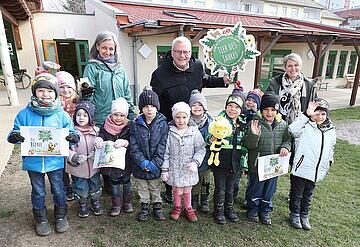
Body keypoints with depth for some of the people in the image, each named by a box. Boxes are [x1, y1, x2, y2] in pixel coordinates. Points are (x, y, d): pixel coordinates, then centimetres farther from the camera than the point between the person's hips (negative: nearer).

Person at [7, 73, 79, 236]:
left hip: (55, 161, 0)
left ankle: (60, 216, 40)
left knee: (58, 190, 16)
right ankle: (41, 219, 40)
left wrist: (73, 137, -26)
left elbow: (71, 134, -4)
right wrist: (15, 136, -23)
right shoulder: (24, 114, -7)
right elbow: (14, 134, -1)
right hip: (33, 161, 1)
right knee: (38, 192, 19)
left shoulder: (62, 115, -8)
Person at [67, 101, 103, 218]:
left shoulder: (96, 130, -4)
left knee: (95, 186, 18)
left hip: (94, 166, 2)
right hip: (78, 168, -2)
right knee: (80, 188, 14)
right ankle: (82, 205, 39)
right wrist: (74, 157, -27)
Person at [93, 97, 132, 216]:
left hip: (125, 161, -1)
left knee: (126, 181, 18)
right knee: (114, 182, 15)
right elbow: (101, 135, -7)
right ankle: (116, 204, 33)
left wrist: (124, 142, -38)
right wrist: (98, 140, -30)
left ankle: (127, 202, 38)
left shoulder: (129, 127, -12)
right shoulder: (106, 126, -6)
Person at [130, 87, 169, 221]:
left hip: (156, 166, -1)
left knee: (156, 188, 18)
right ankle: (144, 207, 39)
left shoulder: (163, 124, -9)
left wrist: (155, 162, -18)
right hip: (140, 165, 1)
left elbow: (163, 145, -12)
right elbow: (133, 146, -8)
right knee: (142, 188, 19)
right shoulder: (135, 125, -6)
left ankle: (157, 207, 37)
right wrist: (142, 161, -18)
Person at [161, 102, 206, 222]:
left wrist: (195, 162, -16)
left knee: (187, 190, 16)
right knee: (176, 190, 13)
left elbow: (201, 149, -3)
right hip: (174, 168, 0)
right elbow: (165, 152, -4)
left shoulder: (194, 132, -8)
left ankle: (188, 208, 41)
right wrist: (164, 169, -3)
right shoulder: (169, 132, -9)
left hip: (189, 169, 1)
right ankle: (177, 207, 40)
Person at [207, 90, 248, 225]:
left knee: (230, 187, 19)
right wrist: (212, 139, -37)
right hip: (220, 162, -4)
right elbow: (209, 139, -13)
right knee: (220, 188, 9)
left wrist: (243, 164, 14)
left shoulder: (242, 124, 5)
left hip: (234, 163, 4)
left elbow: (244, 146, 13)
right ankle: (218, 211, 29)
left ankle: (229, 209, 39)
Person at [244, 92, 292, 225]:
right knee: (255, 189, 14)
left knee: (269, 190, 19)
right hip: (257, 165, -4)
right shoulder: (255, 123, -14)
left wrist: (285, 147, -11)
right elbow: (249, 145, -16)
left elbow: (287, 140, 11)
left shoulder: (283, 125, -1)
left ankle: (265, 212, 39)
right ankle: (252, 210, 37)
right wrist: (253, 135, -35)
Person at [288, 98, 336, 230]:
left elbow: (331, 148, 23)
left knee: (308, 195, 21)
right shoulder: (306, 126, -13)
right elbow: (293, 130, -35)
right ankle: (295, 215, 31)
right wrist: (307, 115, -35)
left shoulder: (331, 130, 8)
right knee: (297, 194, 12)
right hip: (301, 169, -5)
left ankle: (304, 216, 38)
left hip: (317, 172, 5)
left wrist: (330, 160, 17)